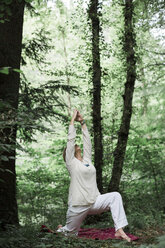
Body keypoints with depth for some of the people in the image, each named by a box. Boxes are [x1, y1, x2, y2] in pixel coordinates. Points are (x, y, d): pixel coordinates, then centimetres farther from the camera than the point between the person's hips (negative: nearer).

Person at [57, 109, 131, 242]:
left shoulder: (87, 160, 16)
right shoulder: (71, 162, 1)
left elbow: (87, 141, 16)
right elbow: (71, 139, -4)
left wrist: (83, 123, 18)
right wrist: (73, 120, 1)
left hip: (94, 201, 5)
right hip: (78, 205, -4)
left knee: (115, 196, -20)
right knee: (70, 232, 7)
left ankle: (119, 230, -23)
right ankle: (62, 229, 45)